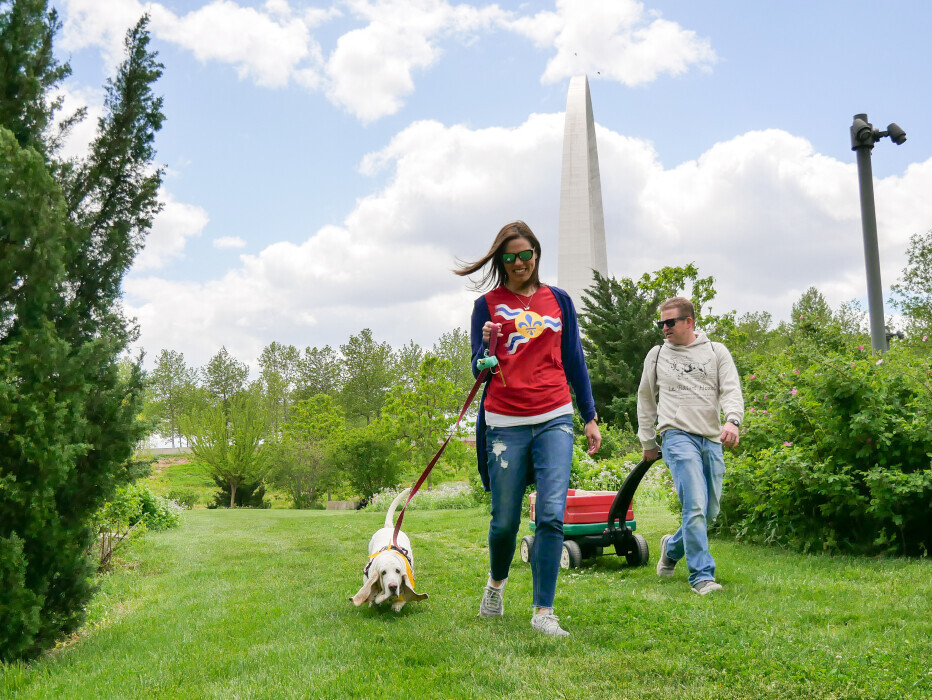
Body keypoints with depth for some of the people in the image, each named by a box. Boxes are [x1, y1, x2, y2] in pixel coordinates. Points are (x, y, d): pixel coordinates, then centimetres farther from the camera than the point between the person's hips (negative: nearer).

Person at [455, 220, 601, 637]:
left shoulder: (558, 300, 12)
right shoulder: (488, 305, 5)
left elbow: (574, 361, 16)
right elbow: (479, 370, 2)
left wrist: (590, 417, 14)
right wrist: (487, 346, -20)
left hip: (555, 419, 1)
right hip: (506, 423, -1)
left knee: (551, 514, -10)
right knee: (505, 520, 5)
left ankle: (543, 612, -2)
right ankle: (497, 581, 36)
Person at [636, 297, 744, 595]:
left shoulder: (716, 352, 10)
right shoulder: (656, 355, 10)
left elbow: (731, 390, -1)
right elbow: (646, 399, 19)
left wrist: (732, 420, -20)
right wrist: (647, 441, 19)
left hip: (712, 440, 3)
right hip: (678, 435, -2)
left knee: (710, 512, 7)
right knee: (695, 505, -18)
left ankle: (673, 547, 33)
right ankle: (701, 575, -11)